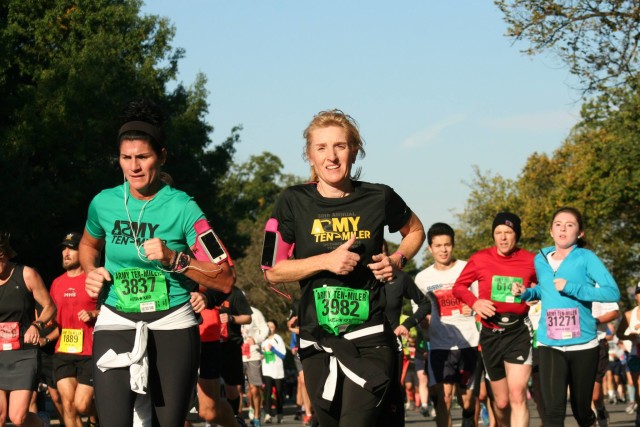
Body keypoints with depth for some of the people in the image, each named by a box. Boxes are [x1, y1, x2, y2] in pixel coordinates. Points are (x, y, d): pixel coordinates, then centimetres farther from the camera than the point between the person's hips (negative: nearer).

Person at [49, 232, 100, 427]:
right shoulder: (57, 283, 14)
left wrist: (93, 314, -15)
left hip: (90, 352, -5)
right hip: (63, 352, 5)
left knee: (82, 404, -7)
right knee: (67, 403, -4)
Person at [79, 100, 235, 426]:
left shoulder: (181, 208, -8)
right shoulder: (104, 203, 1)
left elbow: (226, 280, -10)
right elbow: (88, 244, 26)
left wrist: (174, 259, -21)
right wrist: (91, 272, 5)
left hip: (172, 325, -1)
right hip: (116, 324, 1)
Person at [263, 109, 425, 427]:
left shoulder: (378, 198, -1)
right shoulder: (294, 202, -1)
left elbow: (415, 231, 20)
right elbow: (272, 271, -3)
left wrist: (397, 260, 1)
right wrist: (326, 261, -15)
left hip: (369, 340, -2)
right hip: (318, 341, 2)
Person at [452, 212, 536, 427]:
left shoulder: (530, 261, -2)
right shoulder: (480, 259, -1)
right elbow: (459, 286, 8)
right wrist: (475, 302, -10)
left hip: (518, 331, -2)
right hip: (491, 334, 2)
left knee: (517, 394, -18)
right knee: (501, 401, 12)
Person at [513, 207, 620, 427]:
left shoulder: (586, 258, -6)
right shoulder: (540, 259, 8)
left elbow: (613, 292, -16)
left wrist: (572, 288, -22)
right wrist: (525, 293, 5)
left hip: (583, 345, -2)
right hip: (549, 345, 2)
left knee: (581, 409, 11)